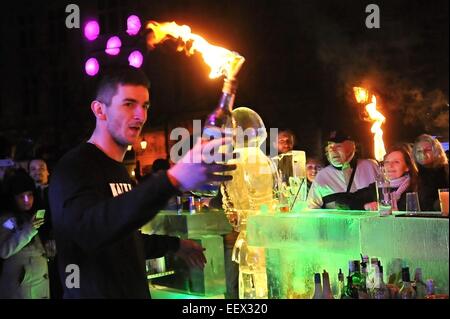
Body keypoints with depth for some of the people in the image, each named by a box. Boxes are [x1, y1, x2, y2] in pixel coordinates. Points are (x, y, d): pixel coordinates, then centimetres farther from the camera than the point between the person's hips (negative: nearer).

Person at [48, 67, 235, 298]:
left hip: (136, 291, 9)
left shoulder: (119, 170, 14)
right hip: (94, 291, -9)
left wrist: (174, 244, 27)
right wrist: (172, 180, -48)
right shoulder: (74, 166, -16)